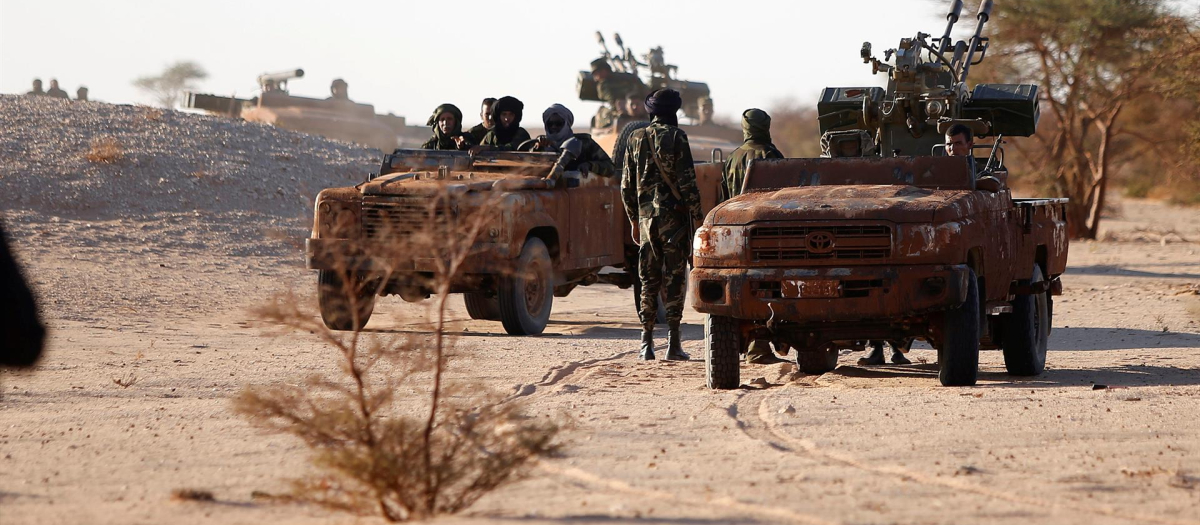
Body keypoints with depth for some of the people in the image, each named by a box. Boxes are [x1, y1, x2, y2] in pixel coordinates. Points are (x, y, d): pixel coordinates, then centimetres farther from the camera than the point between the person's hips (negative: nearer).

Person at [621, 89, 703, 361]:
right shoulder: (675, 137, -7)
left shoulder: (635, 139, 9)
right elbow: (687, 181, -11)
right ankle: (673, 343, -5)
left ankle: (647, 343, 5)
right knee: (675, 278, -2)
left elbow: (627, 185, 12)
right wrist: (696, 215, -5)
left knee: (649, 279, 9)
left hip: (646, 215, 4)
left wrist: (633, 220, 19)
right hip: (674, 216, -4)